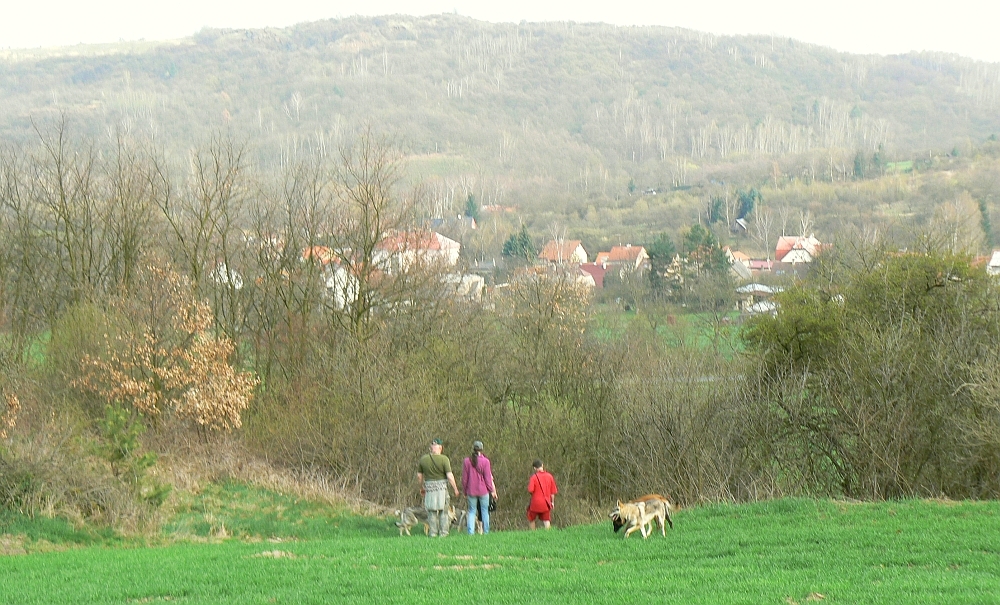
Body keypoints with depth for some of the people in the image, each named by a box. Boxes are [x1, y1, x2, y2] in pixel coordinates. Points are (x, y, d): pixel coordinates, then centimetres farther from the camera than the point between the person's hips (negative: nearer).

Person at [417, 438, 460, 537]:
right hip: (442, 488, -2)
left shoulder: (423, 459, 0)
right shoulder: (444, 459, -12)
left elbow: (419, 475, 7)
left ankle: (432, 533, 7)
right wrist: (455, 488, -2)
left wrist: (421, 487, 22)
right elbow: (449, 476, -14)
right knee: (443, 511, 7)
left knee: (431, 512, 10)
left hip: (429, 488, 2)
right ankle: (443, 533, 6)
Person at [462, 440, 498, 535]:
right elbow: (488, 478, -7)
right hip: (483, 491, -2)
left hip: (471, 491, 2)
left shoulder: (466, 461, -3)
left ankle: (471, 531, -2)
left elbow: (464, 478, 2)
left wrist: (464, 491, 13)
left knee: (471, 511, 9)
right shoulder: (485, 461, -10)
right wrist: (492, 490, 4)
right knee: (485, 511, 10)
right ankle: (486, 531, 12)